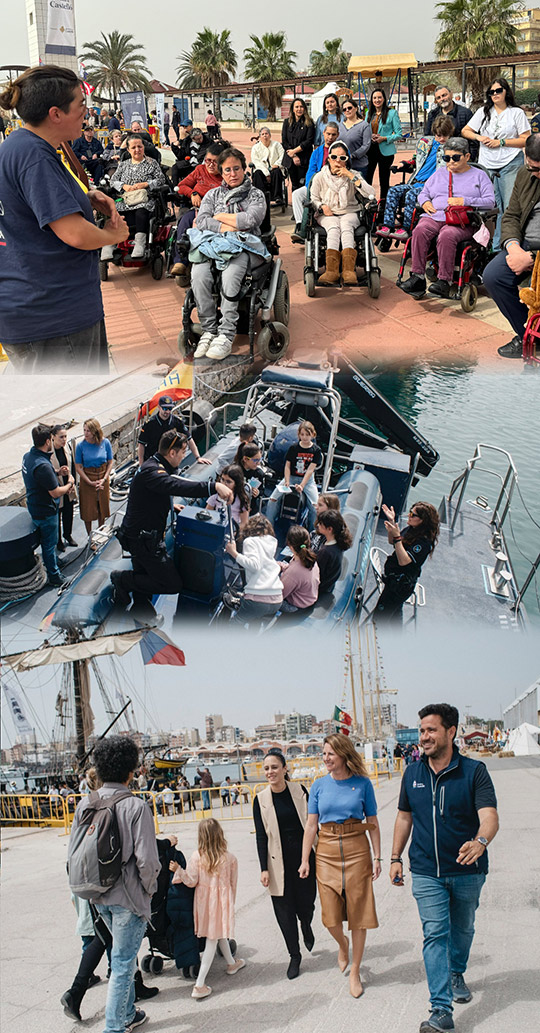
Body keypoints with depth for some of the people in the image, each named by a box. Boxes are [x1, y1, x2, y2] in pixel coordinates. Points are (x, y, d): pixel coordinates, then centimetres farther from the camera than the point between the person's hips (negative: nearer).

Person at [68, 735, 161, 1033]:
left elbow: (72, 855, 2)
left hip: (98, 896, 6)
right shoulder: (135, 806, -18)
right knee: (122, 963, 5)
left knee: (123, 955, 25)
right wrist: (149, 888, -2)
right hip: (128, 895, -6)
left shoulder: (85, 804, -2)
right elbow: (146, 860, -20)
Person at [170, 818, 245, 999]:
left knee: (218, 933, 25)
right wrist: (230, 903, 14)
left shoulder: (196, 857, -12)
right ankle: (199, 985, -1)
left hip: (204, 901, 2)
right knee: (212, 940, 3)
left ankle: (232, 963, 48)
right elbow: (233, 884, 1)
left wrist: (178, 870, -10)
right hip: (222, 901, -2)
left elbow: (191, 881, -12)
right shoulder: (230, 858, -9)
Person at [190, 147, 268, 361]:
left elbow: (250, 220, -8)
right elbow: (201, 221, 5)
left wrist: (220, 217, 3)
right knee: (198, 273, -32)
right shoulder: (213, 195, 22)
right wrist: (228, 228, -8)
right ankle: (208, 330, -27)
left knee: (230, 273, -38)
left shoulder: (256, 195, 13)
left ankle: (226, 335, -38)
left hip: (246, 248, -3)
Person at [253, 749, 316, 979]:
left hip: (304, 856, 0)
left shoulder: (299, 790, -3)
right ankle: (294, 956, 18)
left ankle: (306, 927, 41)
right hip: (279, 861, 0)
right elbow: (261, 836, -1)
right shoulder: (261, 800, -3)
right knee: (284, 909, 1)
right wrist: (264, 869, -5)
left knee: (306, 904, 5)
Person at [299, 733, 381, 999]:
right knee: (330, 915, 0)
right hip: (326, 852, 1)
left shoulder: (362, 784, -2)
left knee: (358, 911, 2)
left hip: (356, 850, -1)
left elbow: (373, 824, 2)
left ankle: (354, 972, 17)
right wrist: (304, 860, 0)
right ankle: (342, 944, 35)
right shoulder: (319, 785, 2)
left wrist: (377, 857, -2)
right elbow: (311, 825, 3)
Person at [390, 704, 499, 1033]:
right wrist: (396, 858, 9)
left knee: (462, 928, 19)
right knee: (435, 934, -8)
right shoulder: (413, 773, 1)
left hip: (467, 871, -1)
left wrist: (480, 841, -42)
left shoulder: (474, 771, -11)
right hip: (427, 872, 1)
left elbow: (490, 817, -22)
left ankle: (457, 974, 47)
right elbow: (404, 817, 12)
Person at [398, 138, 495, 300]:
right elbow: (423, 192, 30)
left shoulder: (479, 175, 15)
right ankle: (417, 277, -33)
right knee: (420, 230, -31)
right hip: (434, 216, 4)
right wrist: (425, 202, 5)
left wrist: (464, 201, -8)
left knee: (447, 235, -38)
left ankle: (444, 281, -37)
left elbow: (490, 201, 4)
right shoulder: (439, 174, 29)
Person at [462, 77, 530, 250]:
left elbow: (526, 140, -2)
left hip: (510, 165, -3)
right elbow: (465, 131, 18)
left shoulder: (517, 113, 4)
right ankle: (495, 247, 6)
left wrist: (500, 142, -9)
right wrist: (479, 137, -2)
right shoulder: (483, 112, 14)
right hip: (486, 165, 3)